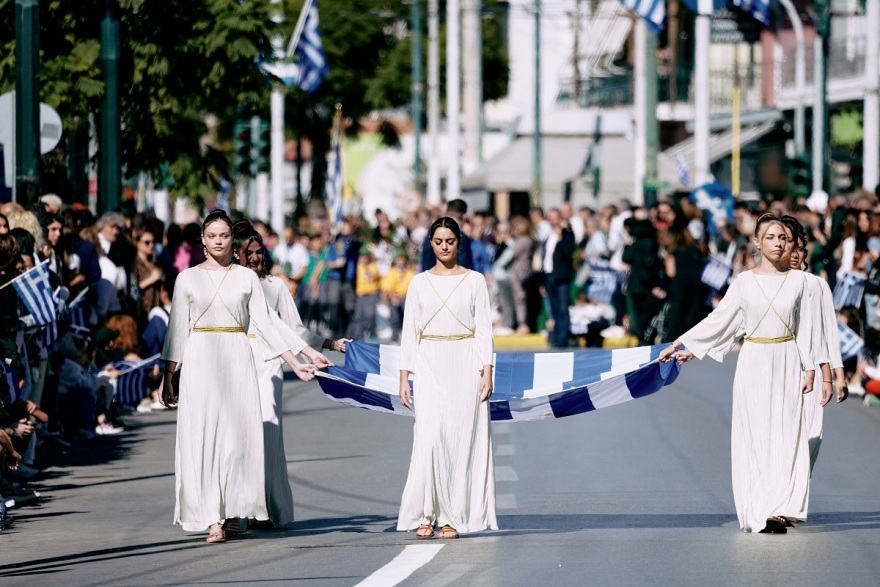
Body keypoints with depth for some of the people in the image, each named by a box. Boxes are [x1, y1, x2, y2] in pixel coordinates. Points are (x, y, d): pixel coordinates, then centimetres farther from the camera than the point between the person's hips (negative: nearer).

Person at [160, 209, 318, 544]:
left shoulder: (246, 278, 8)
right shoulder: (188, 278, 6)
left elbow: (264, 324, 7)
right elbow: (177, 329, 7)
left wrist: (295, 363, 1)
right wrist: (168, 376, 4)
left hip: (237, 359, 1)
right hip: (200, 361, -1)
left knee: (238, 435, -4)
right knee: (203, 436, -5)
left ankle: (232, 513, 5)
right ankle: (212, 519, -7)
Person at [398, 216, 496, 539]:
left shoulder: (474, 281, 5)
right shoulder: (419, 283, 8)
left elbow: (484, 329, 2)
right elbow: (409, 331, 8)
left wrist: (487, 372, -7)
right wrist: (404, 378, 2)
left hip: (465, 366, 0)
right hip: (430, 366, 0)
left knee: (461, 437, -3)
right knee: (430, 436, -11)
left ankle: (452, 516, 3)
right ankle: (424, 514, -5)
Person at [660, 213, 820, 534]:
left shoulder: (797, 281, 3)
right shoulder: (744, 282, 2)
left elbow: (805, 328, 5)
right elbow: (719, 320, 6)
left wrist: (809, 368, 0)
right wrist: (680, 344, 3)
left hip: (786, 363, 0)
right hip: (753, 363, 0)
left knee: (786, 435, -4)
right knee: (754, 435, -2)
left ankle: (779, 508, -5)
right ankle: (761, 510, -1)